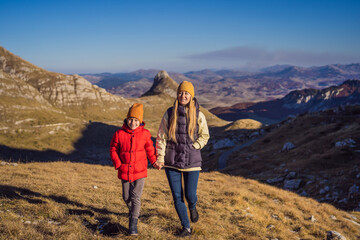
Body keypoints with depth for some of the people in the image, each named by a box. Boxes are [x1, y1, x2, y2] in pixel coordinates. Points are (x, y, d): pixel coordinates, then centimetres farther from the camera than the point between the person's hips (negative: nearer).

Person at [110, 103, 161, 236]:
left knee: (136, 197, -7)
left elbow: (149, 149, 8)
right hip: (124, 171, 2)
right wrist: (118, 164, -8)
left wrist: (154, 161, -5)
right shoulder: (119, 134, -4)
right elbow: (113, 150, 3)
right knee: (126, 197, 12)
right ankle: (134, 211, 42)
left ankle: (133, 224, -4)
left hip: (140, 171, -2)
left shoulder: (145, 134, -3)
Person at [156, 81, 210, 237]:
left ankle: (192, 207, 40)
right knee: (177, 197, 5)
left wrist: (193, 147, -7)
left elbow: (204, 136, 8)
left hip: (192, 161, -1)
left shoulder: (198, 115, -2)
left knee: (190, 195, 2)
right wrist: (160, 157, -5)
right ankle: (186, 228, 22)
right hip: (172, 161, 1)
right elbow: (161, 136, 2)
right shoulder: (169, 113, 0)